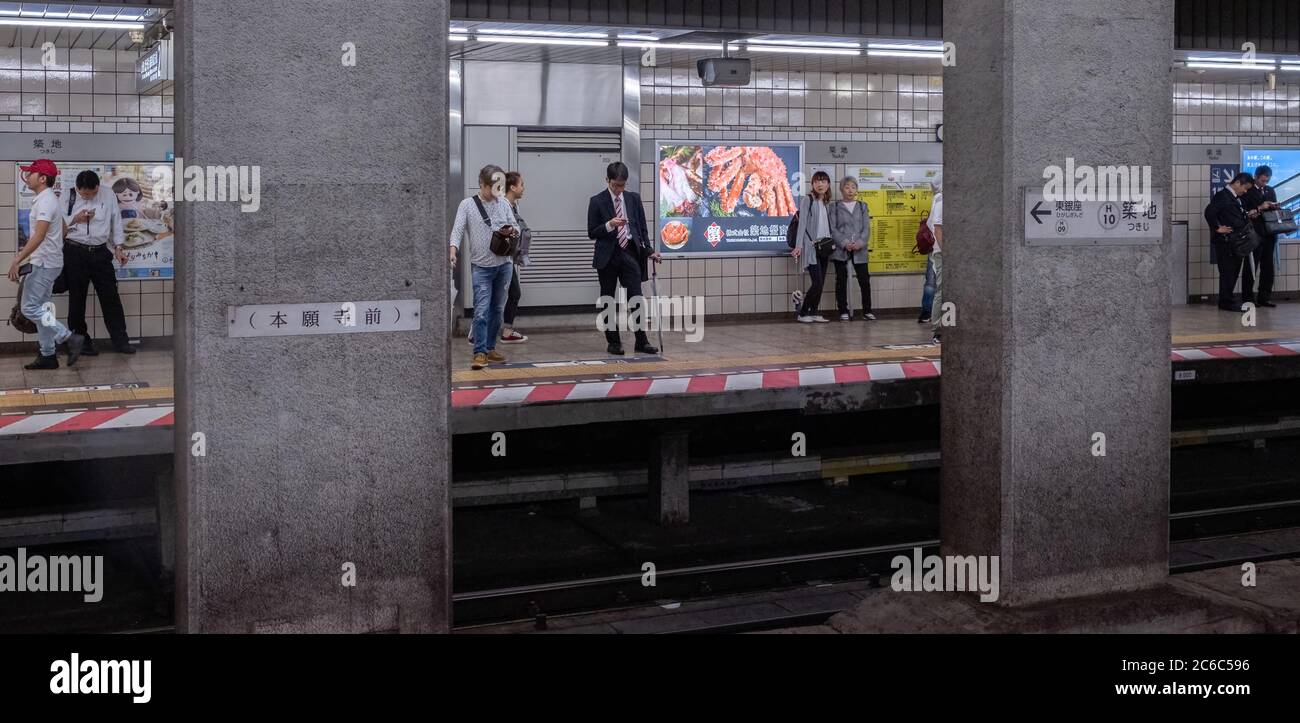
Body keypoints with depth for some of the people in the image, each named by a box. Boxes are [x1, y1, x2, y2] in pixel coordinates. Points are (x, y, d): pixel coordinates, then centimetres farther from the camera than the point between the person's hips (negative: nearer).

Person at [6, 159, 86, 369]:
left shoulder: (45, 201, -17)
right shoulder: (46, 199, 14)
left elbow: (39, 236, -26)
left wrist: (17, 261, -27)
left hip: (44, 264, -10)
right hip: (46, 262, 10)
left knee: (30, 308, -9)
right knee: (40, 308, 12)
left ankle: (70, 338, -9)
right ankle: (47, 356, 15)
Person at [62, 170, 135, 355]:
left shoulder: (108, 196, 1)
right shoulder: (68, 197, -3)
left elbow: (116, 221, 8)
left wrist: (118, 246, 4)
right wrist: (75, 219, -14)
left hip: (100, 252, 1)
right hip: (75, 251, -1)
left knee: (110, 297, 2)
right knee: (77, 298, 6)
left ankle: (120, 340, 8)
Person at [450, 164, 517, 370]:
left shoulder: (504, 204, 7)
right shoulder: (467, 205, -2)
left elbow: (514, 226, 14)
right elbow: (458, 230, -8)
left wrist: (511, 231, -11)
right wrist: (453, 251, -25)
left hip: (504, 264, 4)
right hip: (481, 266, -4)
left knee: (497, 309, 11)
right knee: (481, 310, -11)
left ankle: (490, 348, 22)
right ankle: (480, 353, -10)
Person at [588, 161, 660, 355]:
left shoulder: (634, 198, 8)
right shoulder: (597, 201, -1)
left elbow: (642, 228, 10)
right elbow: (592, 233, -2)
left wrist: (649, 250, -1)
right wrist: (609, 225, -19)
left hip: (630, 253, 1)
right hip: (608, 256, -1)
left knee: (636, 298, -6)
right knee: (607, 301, 4)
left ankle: (641, 341, -1)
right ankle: (613, 342, 13)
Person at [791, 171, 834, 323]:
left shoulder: (827, 203, 15)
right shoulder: (807, 200, -4)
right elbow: (802, 223, -10)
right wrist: (799, 246, -16)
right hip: (811, 246, -7)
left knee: (821, 283, 4)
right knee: (817, 283, -13)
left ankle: (814, 313, 12)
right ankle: (802, 313, -2)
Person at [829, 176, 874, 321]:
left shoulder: (862, 207, 13)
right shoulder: (835, 207, 6)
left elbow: (867, 228, 6)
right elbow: (832, 228, -2)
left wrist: (860, 243, -11)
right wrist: (845, 243, -15)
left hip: (859, 250, 2)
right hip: (840, 249, -1)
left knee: (865, 280, -2)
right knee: (841, 280, 2)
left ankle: (867, 311, 6)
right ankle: (843, 312, 9)